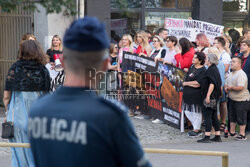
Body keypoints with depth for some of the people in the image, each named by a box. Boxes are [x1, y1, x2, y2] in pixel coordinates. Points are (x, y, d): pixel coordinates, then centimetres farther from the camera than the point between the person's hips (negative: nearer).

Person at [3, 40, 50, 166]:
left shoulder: (15, 68, -3)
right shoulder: (43, 70, 0)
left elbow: (6, 96, -2)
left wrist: (8, 113, 13)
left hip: (18, 113, -1)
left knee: (20, 151, 7)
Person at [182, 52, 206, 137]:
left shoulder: (203, 70, -11)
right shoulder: (192, 67, 12)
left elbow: (198, 83, -17)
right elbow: (186, 78, 8)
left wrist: (186, 83, -7)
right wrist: (193, 84, -11)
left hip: (196, 94, -8)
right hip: (188, 93, 8)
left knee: (196, 112, 1)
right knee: (187, 112, 12)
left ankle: (196, 130, 13)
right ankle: (196, 128, 26)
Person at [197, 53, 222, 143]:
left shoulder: (211, 70, -14)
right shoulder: (214, 69, 16)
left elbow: (212, 84, -22)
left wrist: (208, 96, -24)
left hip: (211, 96, -10)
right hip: (214, 96, 10)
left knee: (207, 115, -9)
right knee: (213, 116, 12)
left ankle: (207, 137, -11)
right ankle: (217, 136, 14)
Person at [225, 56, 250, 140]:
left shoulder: (241, 74, -20)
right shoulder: (231, 74, 10)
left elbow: (240, 87, -29)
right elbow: (226, 83, 19)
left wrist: (231, 88, -17)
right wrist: (226, 88, -4)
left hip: (241, 100, -9)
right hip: (232, 99, 9)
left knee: (241, 118, -3)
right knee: (232, 116, 17)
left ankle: (242, 135, 4)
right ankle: (232, 132, 28)